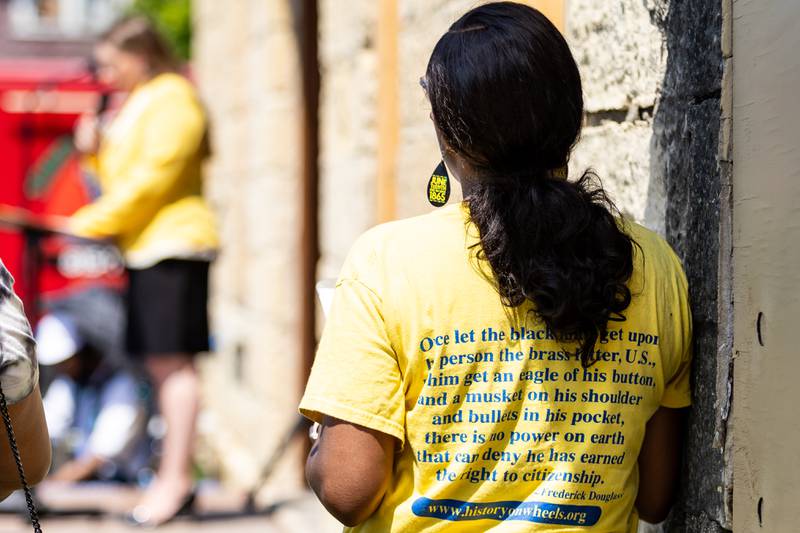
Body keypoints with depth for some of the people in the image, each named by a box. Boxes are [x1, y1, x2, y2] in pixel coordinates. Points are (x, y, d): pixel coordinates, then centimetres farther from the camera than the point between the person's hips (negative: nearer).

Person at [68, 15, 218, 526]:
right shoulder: (138, 104, 23)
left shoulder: (171, 100, -7)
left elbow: (151, 179, -15)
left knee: (172, 360, -11)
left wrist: (90, 224, -14)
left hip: (173, 242, -10)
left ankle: (175, 477, -12)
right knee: (163, 363, 6)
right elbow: (124, 176, 25)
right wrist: (97, 149, 7)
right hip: (147, 248, 10)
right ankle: (176, 477, 8)